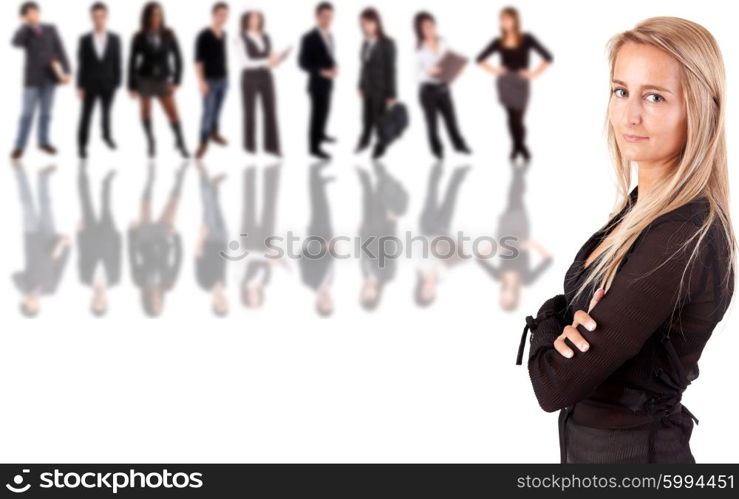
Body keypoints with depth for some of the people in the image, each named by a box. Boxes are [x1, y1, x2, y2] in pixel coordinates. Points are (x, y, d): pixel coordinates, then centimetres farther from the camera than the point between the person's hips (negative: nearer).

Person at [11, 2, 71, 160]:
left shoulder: (50, 29, 4)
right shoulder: (23, 33, -2)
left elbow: (60, 51, 1)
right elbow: (16, 43, -25)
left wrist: (66, 71, -9)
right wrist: (27, 24, -23)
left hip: (49, 77, 2)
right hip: (32, 78, -2)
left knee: (46, 112, 10)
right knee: (27, 113, -4)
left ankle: (44, 142, 22)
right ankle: (19, 146, 1)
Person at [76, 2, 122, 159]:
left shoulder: (114, 39, 1)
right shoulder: (85, 40, -2)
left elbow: (117, 62, 3)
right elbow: (81, 64, -2)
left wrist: (117, 83, -2)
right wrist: (80, 86, -5)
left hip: (108, 83, 1)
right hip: (90, 84, -1)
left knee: (106, 112, 11)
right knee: (86, 115, 2)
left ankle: (107, 135, 38)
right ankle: (82, 145, 12)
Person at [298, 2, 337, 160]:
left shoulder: (329, 35, 4)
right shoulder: (309, 38, -21)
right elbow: (303, 63, -20)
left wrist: (334, 68, -4)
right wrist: (321, 72, -29)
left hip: (328, 81, 8)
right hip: (317, 82, -8)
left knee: (324, 110, 22)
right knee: (318, 113, -3)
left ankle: (320, 134, 43)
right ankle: (315, 147, 6)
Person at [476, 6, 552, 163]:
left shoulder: (527, 39, -3)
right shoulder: (498, 42, 4)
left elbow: (548, 57, -3)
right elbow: (480, 59, 16)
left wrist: (534, 73, -5)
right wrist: (493, 70, 5)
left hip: (520, 83, -2)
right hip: (504, 83, 2)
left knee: (518, 117, -3)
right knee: (511, 117, 2)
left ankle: (520, 146, 19)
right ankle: (517, 147, 15)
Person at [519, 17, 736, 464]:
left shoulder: (682, 240, -26)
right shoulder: (639, 206, 1)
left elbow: (554, 386, -25)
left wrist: (550, 321, -6)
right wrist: (564, 323, -17)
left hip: (631, 458, -8)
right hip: (586, 441, 8)